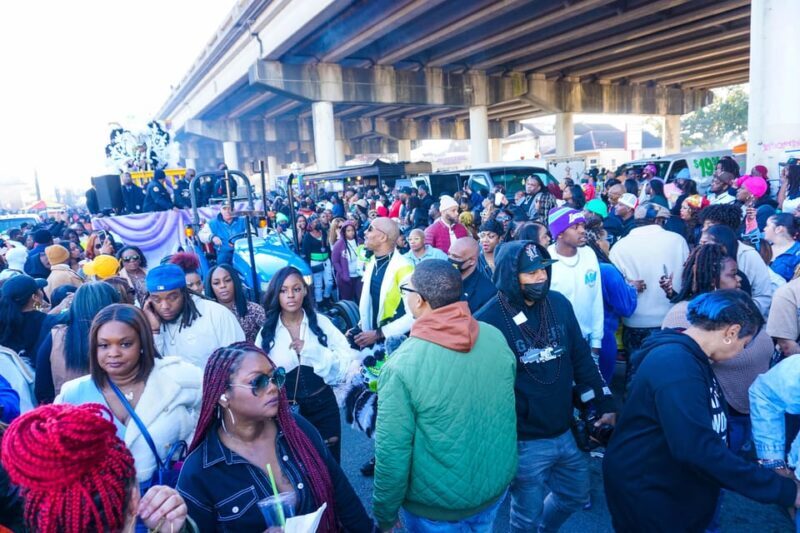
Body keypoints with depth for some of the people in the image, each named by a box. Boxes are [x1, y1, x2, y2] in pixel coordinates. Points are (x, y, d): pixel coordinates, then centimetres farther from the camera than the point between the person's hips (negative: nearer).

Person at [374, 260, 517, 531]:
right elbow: (508, 408, 3)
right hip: (498, 485, 5)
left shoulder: (401, 365, -27)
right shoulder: (497, 338, -11)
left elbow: (392, 455, -21)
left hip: (437, 505, -4)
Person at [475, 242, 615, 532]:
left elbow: (581, 357, 6)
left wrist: (604, 403, 7)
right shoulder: (488, 320, -21)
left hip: (564, 432, 6)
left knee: (576, 494, 25)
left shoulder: (559, 304, -4)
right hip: (524, 441, -5)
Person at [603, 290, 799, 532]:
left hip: (676, 484, 9)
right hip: (646, 491, -9)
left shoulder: (688, 355, 4)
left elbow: (708, 427, 14)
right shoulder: (676, 365, -29)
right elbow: (699, 450, -35)